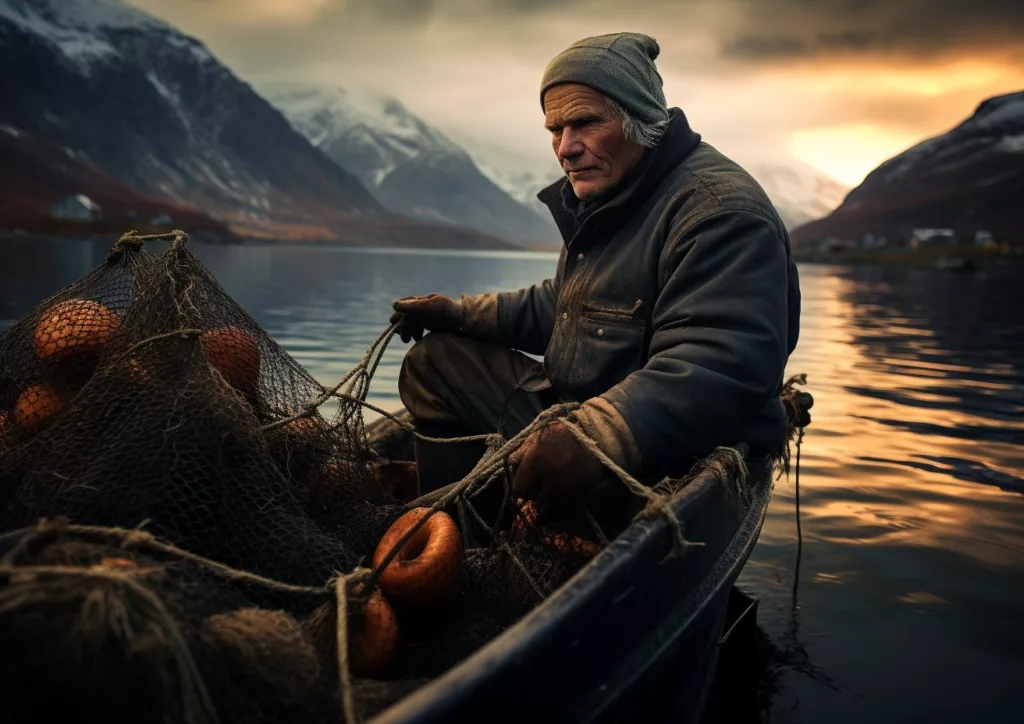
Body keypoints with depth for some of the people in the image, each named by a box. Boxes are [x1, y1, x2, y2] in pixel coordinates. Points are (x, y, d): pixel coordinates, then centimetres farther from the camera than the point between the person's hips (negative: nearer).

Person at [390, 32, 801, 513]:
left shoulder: (720, 211, -20)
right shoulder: (600, 198, 14)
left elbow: (722, 365, -33)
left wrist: (596, 439, -45)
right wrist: (459, 313, 16)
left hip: (664, 469, -9)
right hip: (570, 413, 10)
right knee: (437, 360, 12)